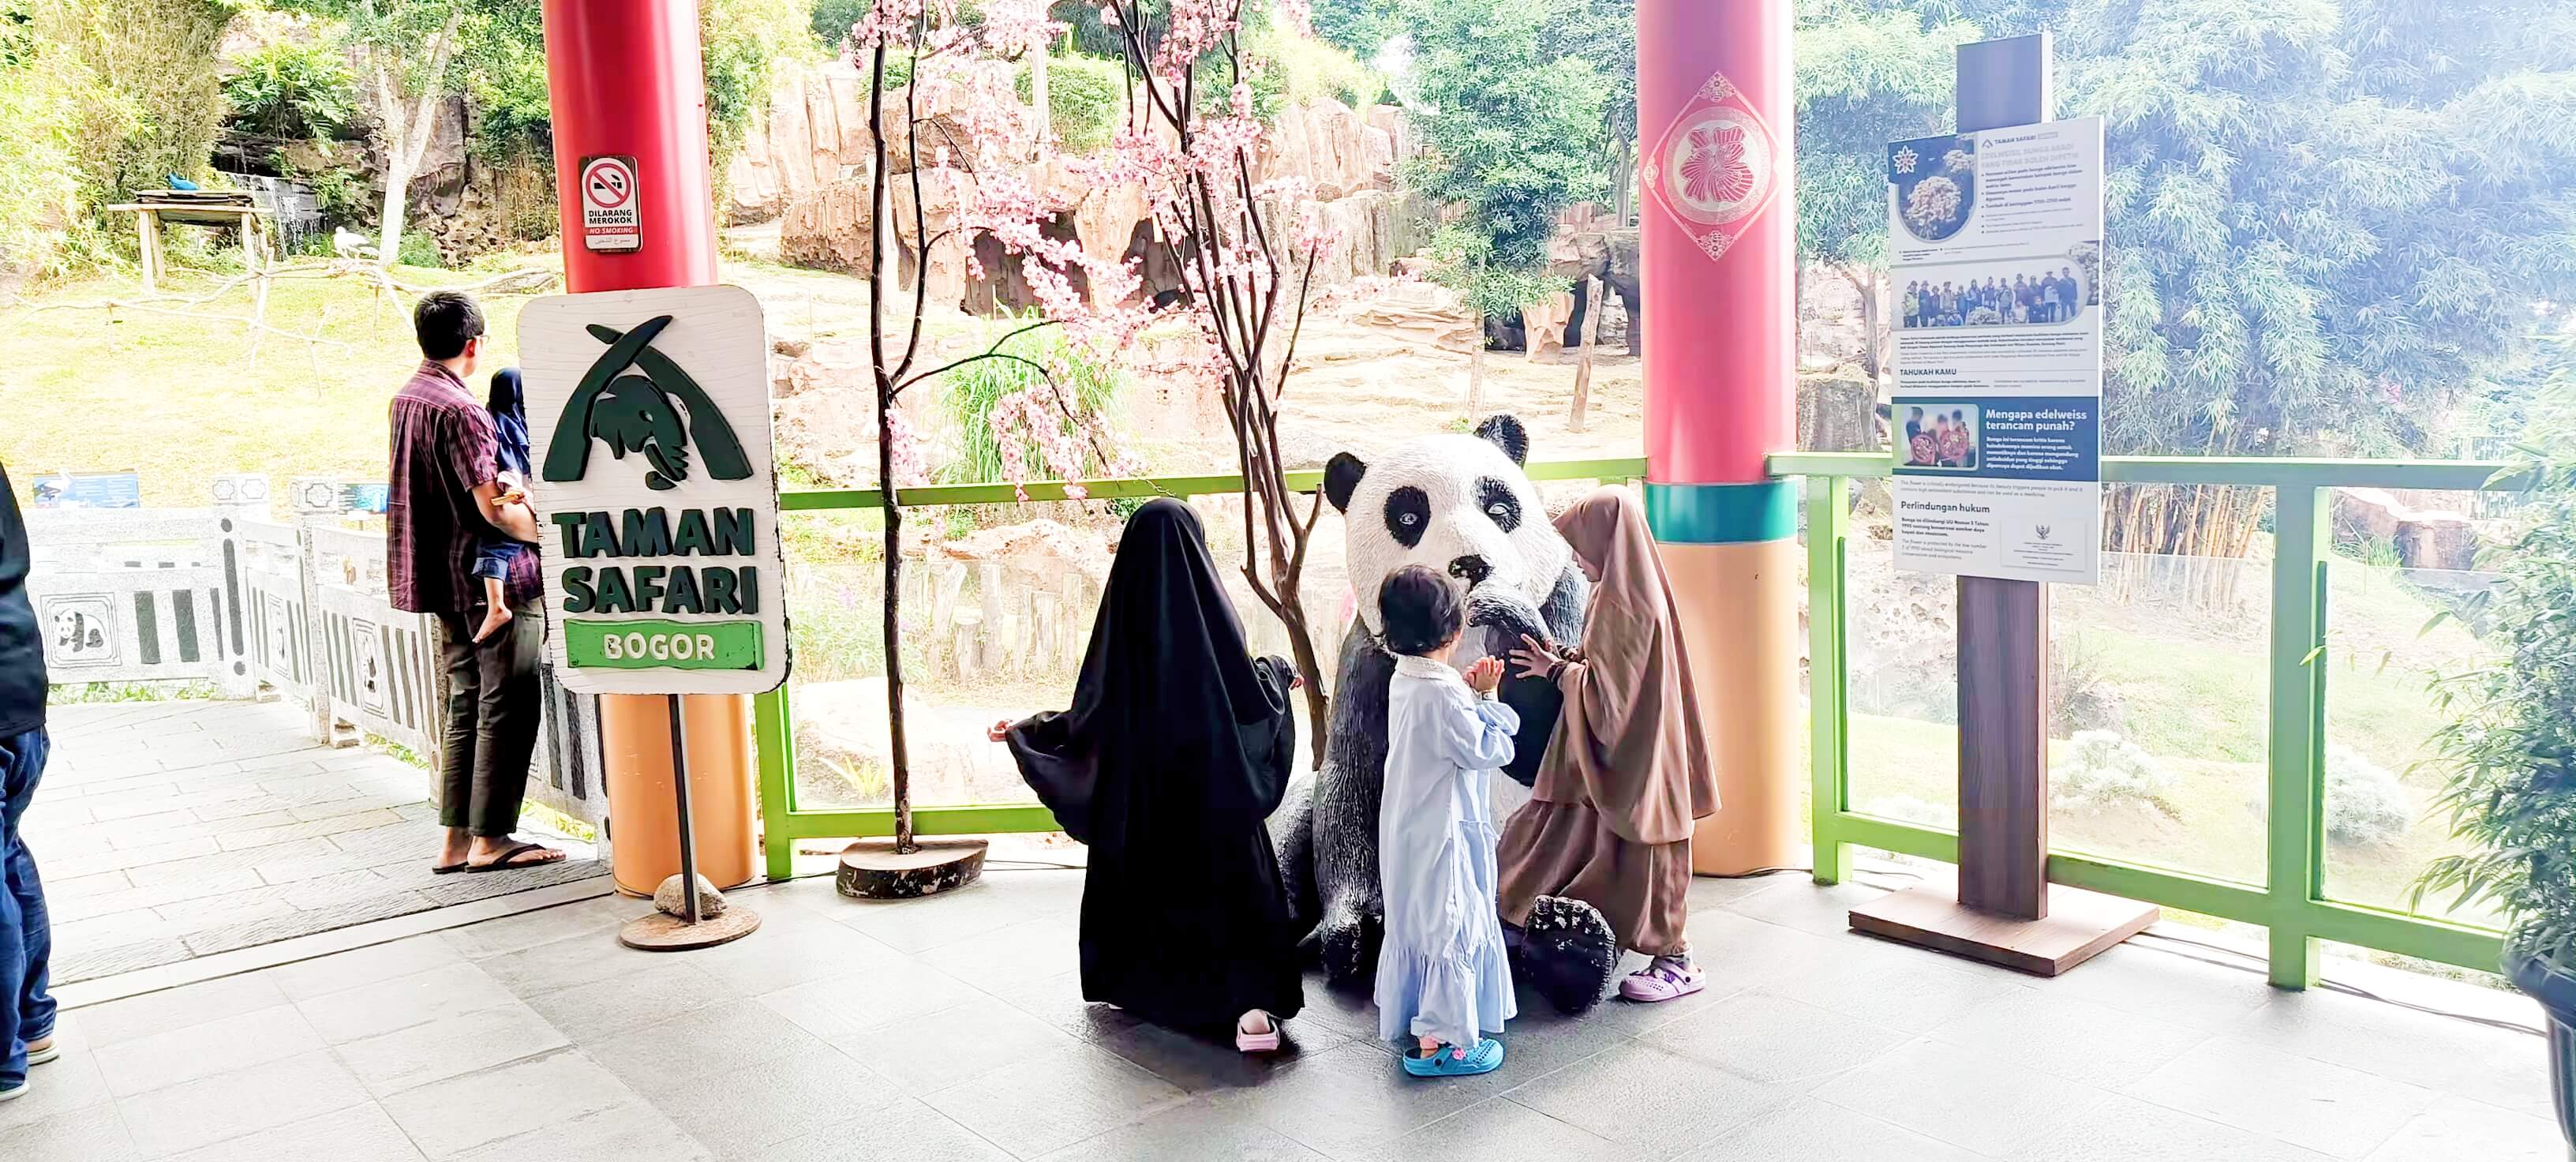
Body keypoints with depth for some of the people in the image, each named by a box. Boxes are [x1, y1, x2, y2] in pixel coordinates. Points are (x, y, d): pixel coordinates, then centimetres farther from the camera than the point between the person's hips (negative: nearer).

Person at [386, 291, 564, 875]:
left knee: (466, 705, 13)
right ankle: (490, 839, 3)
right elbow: (494, 508, -20)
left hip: (445, 580, 9)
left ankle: (456, 839, 17)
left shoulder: (404, 400, 11)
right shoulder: (459, 411, -17)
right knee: (506, 708, -1)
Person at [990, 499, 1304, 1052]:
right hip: (1213, 782, -2)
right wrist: (1276, 670, 12)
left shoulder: (1123, 612, -8)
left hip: (1140, 782, 2)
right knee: (1233, 879, 6)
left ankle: (1141, 987, 34)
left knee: (1141, 877, 19)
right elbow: (1250, 695, -10)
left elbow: (1092, 708, -7)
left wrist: (1022, 729, 6)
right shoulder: (1209, 607, -13)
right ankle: (1251, 1005, -4)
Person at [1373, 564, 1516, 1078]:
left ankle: (1404, 1020, 34)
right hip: (1443, 834, -10)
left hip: (1407, 831, 10)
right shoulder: (1442, 693, -24)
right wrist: (1485, 698, -8)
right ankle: (1440, 1041, 8)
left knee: (1414, 925, 21)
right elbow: (1490, 751, -19)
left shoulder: (1404, 680, 4)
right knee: (1453, 929, 1)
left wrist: (1469, 694, 3)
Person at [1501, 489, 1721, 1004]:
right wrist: (1564, 659, 4)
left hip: (1632, 750, -10)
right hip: (1611, 746, 10)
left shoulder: (1630, 605, -25)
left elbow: (1608, 691, -22)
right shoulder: (1624, 592, 5)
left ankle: (1676, 960, 14)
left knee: (1639, 848, 2)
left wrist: (1557, 670, -11)